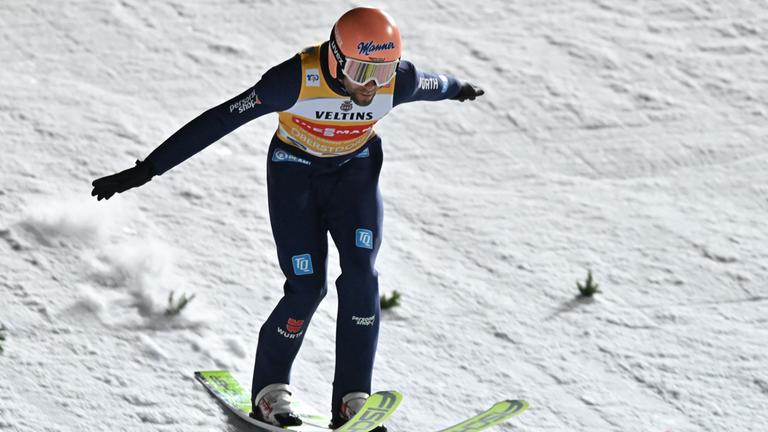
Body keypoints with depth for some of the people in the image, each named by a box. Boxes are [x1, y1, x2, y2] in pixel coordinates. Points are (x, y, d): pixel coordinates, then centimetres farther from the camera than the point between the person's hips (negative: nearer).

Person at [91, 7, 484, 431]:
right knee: (306, 287, -12)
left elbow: (433, 85, 2)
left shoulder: (399, 79, -24)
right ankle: (269, 391, 9)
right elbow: (218, 121, -33)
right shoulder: (297, 78, -35)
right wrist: (145, 170, -34)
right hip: (295, 169, -3)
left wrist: (458, 89, 26)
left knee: (360, 276, -16)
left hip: (355, 169, 3)